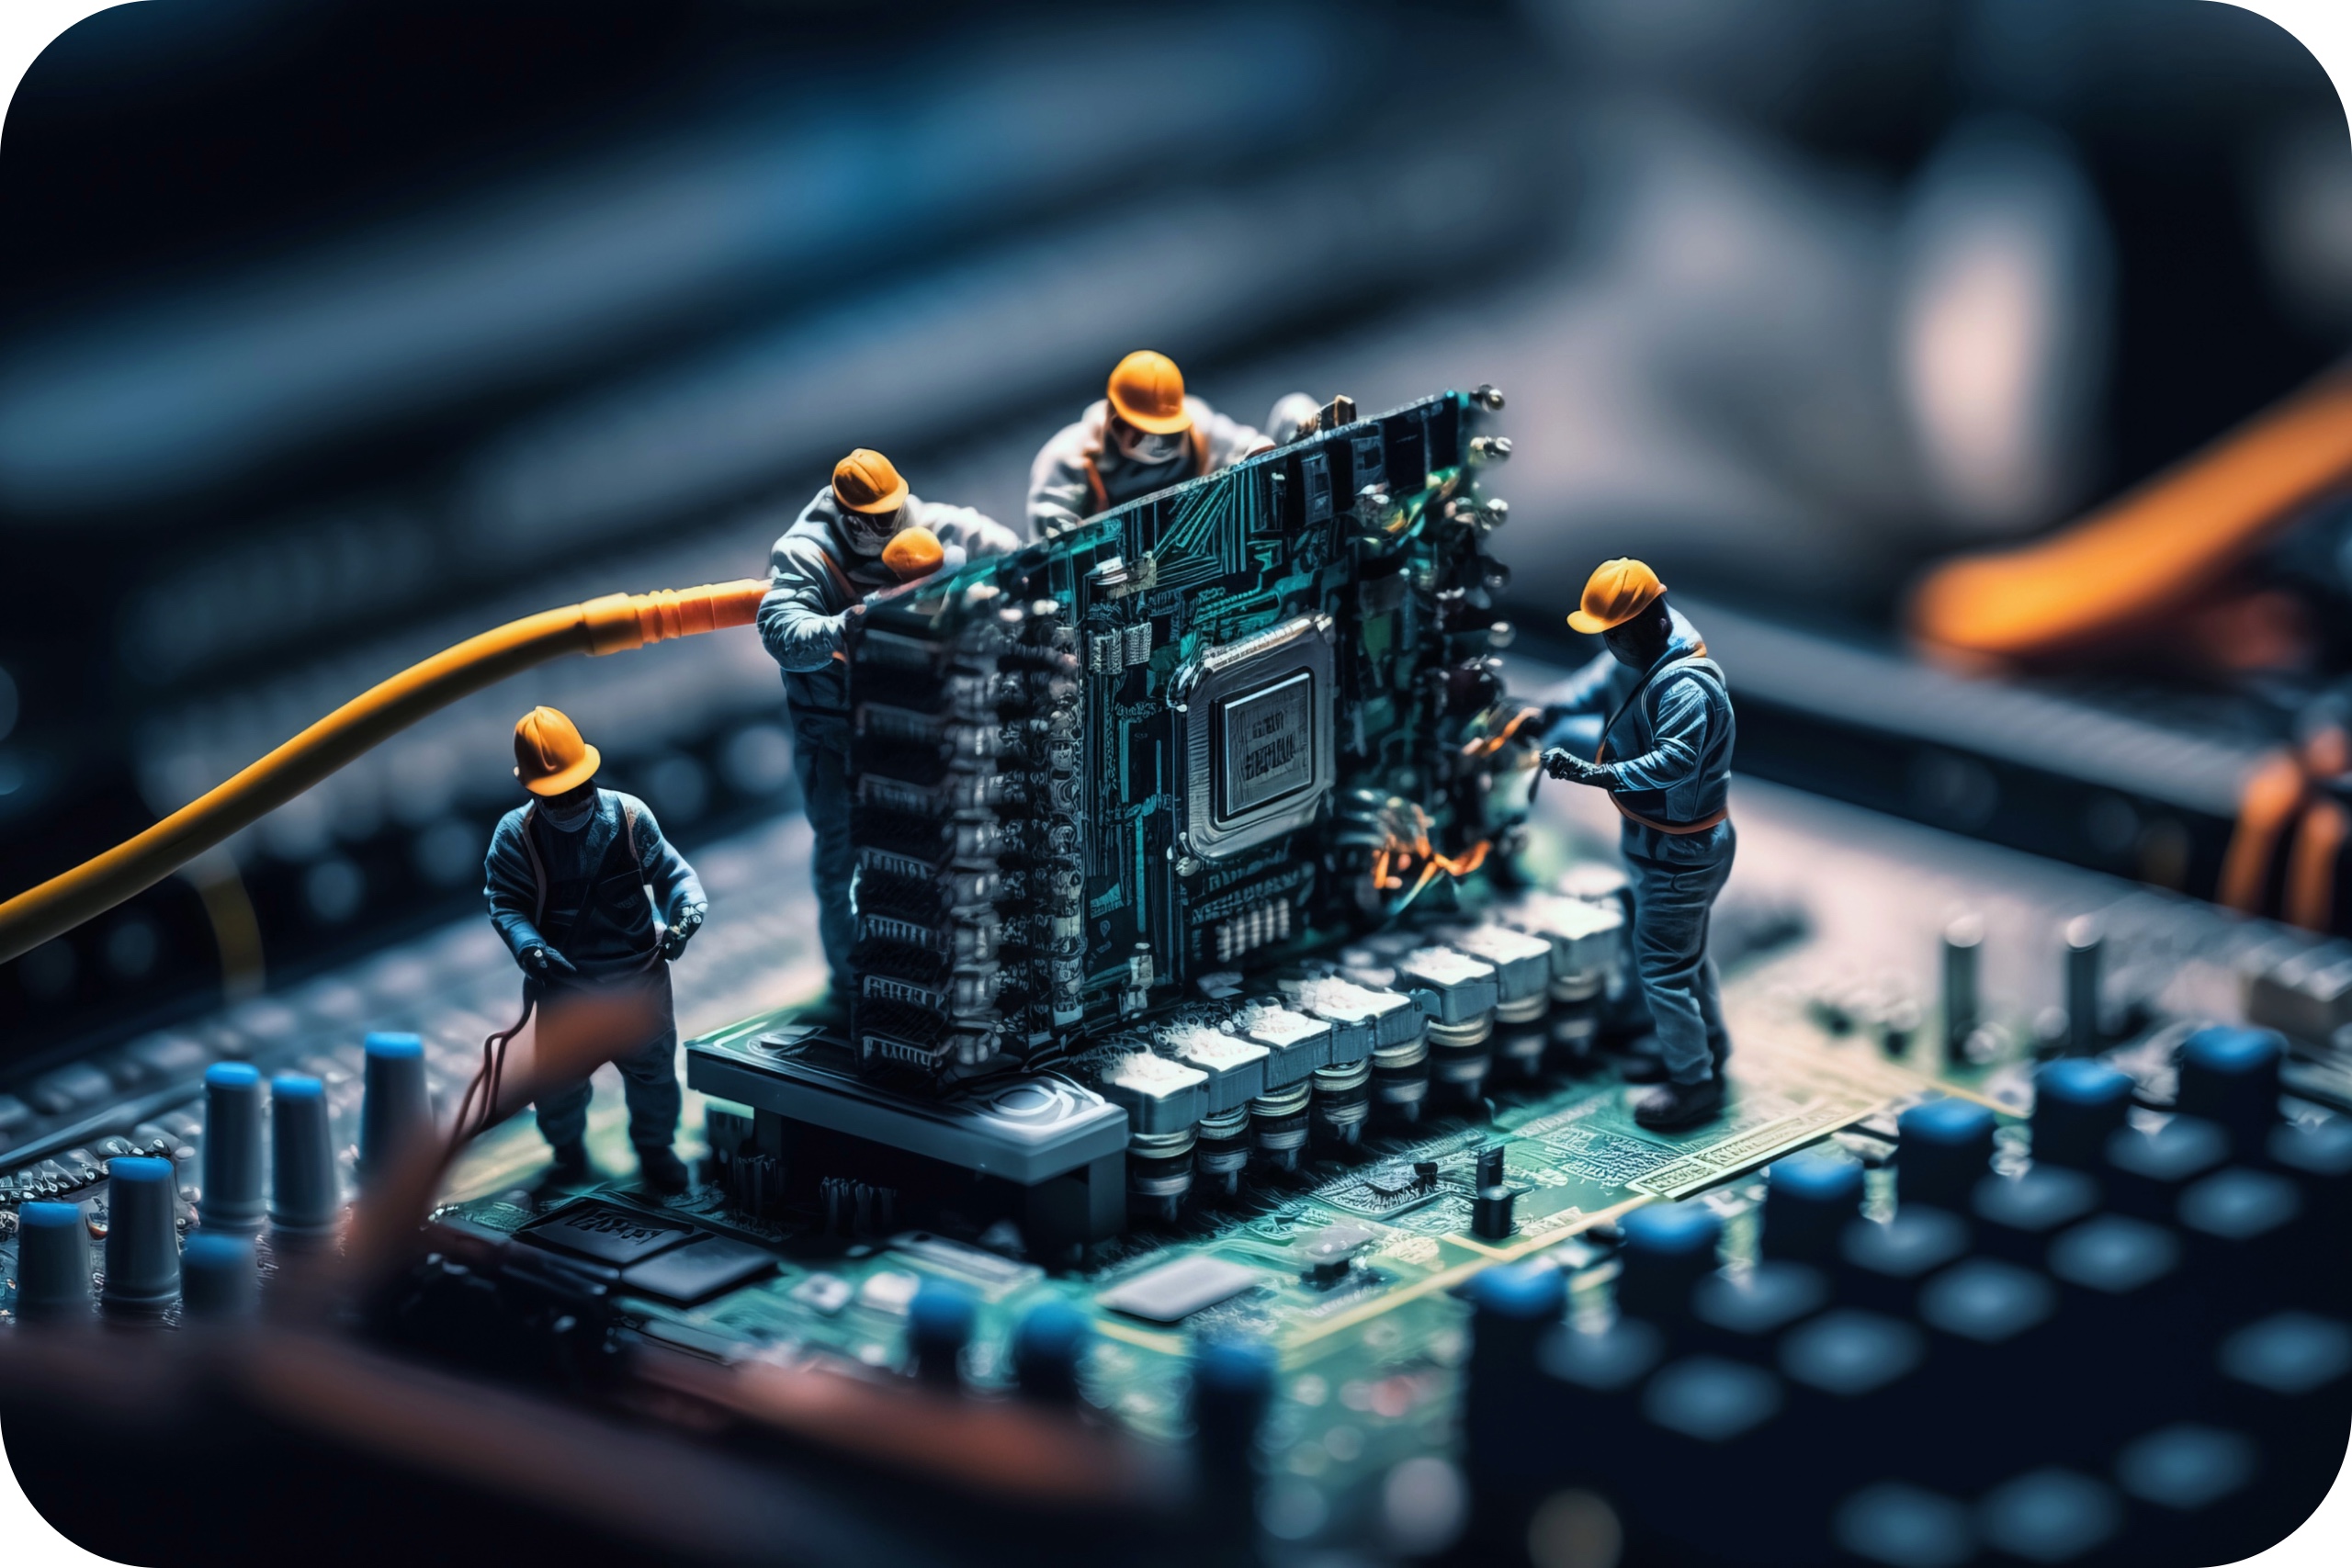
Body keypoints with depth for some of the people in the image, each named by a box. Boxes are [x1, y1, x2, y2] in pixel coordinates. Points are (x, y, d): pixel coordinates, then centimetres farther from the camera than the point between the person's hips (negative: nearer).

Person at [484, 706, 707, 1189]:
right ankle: (567, 1147, 45)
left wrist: (688, 907, -22)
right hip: (563, 981, -1)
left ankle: (655, 1149, 40)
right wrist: (530, 949, -32)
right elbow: (504, 902, -15)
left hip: (638, 973, 1)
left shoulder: (629, 816, -11)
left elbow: (670, 872, -2)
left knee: (652, 1067, 14)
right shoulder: (516, 835, -15)